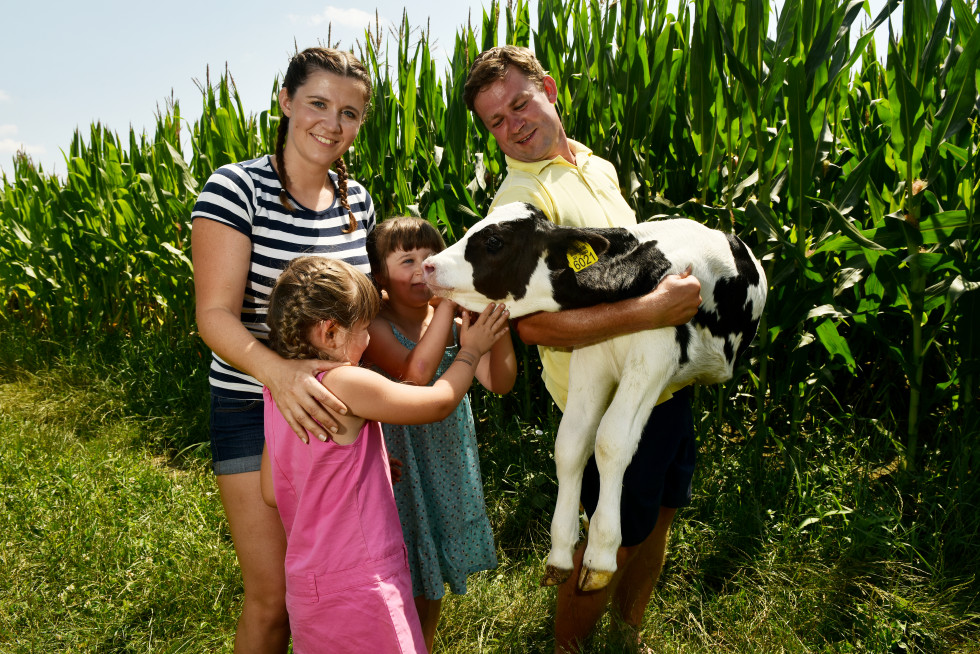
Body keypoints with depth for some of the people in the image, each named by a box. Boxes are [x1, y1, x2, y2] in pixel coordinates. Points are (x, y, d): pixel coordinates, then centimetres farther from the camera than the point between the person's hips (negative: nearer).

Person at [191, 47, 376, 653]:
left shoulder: (357, 199, 3)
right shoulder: (235, 187, -13)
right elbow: (216, 314, -19)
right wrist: (279, 371, -37)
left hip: (338, 407, 5)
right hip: (256, 413, -4)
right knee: (274, 596, 4)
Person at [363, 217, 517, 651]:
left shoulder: (454, 320, -3)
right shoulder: (375, 324, -15)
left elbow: (500, 381, -12)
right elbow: (416, 371, -33)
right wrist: (450, 297, -32)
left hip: (447, 460, 5)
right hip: (400, 464, -5)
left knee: (434, 570, 22)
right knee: (402, 574, 6)